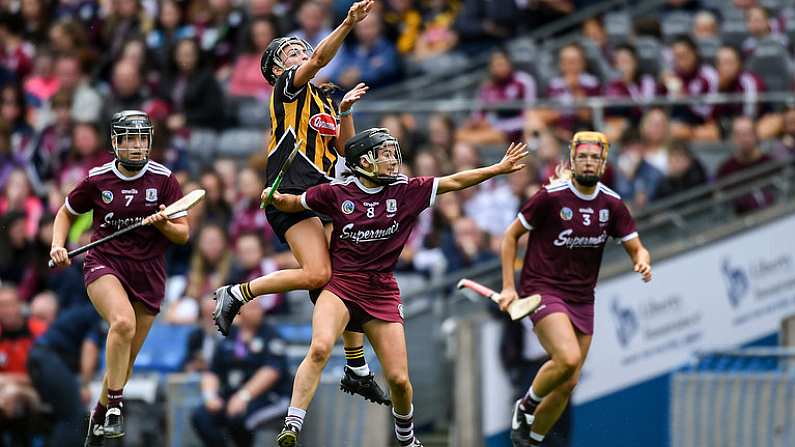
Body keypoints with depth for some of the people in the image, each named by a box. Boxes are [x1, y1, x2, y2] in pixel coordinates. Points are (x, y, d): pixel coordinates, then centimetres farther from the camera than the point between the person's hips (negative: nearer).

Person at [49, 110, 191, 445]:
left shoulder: (164, 180, 0)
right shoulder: (97, 179, 0)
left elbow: (183, 235, 2)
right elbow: (66, 213, 17)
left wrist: (163, 224, -19)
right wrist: (57, 245, 0)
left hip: (147, 276, 2)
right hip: (103, 264, -2)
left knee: (124, 363, 6)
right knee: (123, 322, -34)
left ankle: (99, 417, 32)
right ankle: (115, 406, -27)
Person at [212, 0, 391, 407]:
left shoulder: (323, 101, 25)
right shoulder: (288, 87, 2)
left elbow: (344, 149, 24)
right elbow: (320, 58, -16)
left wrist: (346, 111, 11)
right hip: (292, 196, -8)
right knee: (318, 274, -23)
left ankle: (357, 370, 10)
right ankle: (236, 294, -8)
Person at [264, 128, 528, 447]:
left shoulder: (406, 191, 2)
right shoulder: (336, 193, -2)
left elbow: (454, 182, 3)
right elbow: (294, 204, 11)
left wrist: (499, 168, 1)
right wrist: (275, 197, -9)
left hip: (382, 292, 2)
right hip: (341, 285, -2)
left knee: (399, 379, 1)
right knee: (320, 348, -30)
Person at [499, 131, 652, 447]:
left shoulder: (612, 205, 1)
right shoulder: (551, 196, -11)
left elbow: (636, 248, 8)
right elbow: (511, 235, -2)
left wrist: (642, 262, -17)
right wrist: (508, 287, -7)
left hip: (582, 299, 5)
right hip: (543, 289, -5)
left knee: (568, 383, 5)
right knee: (568, 359, -28)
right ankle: (525, 407, -1)